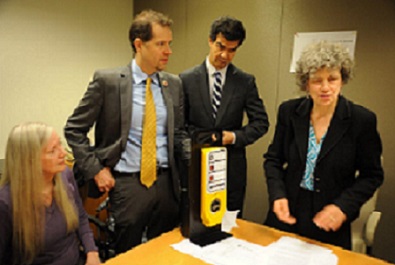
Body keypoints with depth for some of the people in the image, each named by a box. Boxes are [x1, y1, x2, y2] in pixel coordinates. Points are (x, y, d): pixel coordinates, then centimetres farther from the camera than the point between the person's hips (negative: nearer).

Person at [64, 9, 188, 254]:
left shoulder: (174, 84, 4)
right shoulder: (107, 80, -8)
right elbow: (74, 129, -1)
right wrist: (95, 170, -6)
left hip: (166, 182, 4)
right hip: (127, 184, -3)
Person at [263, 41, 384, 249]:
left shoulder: (362, 120, -12)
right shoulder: (289, 111, -6)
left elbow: (372, 175, -3)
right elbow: (273, 159, 2)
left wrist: (343, 206, -17)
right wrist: (277, 195, -13)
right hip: (286, 216, 3)